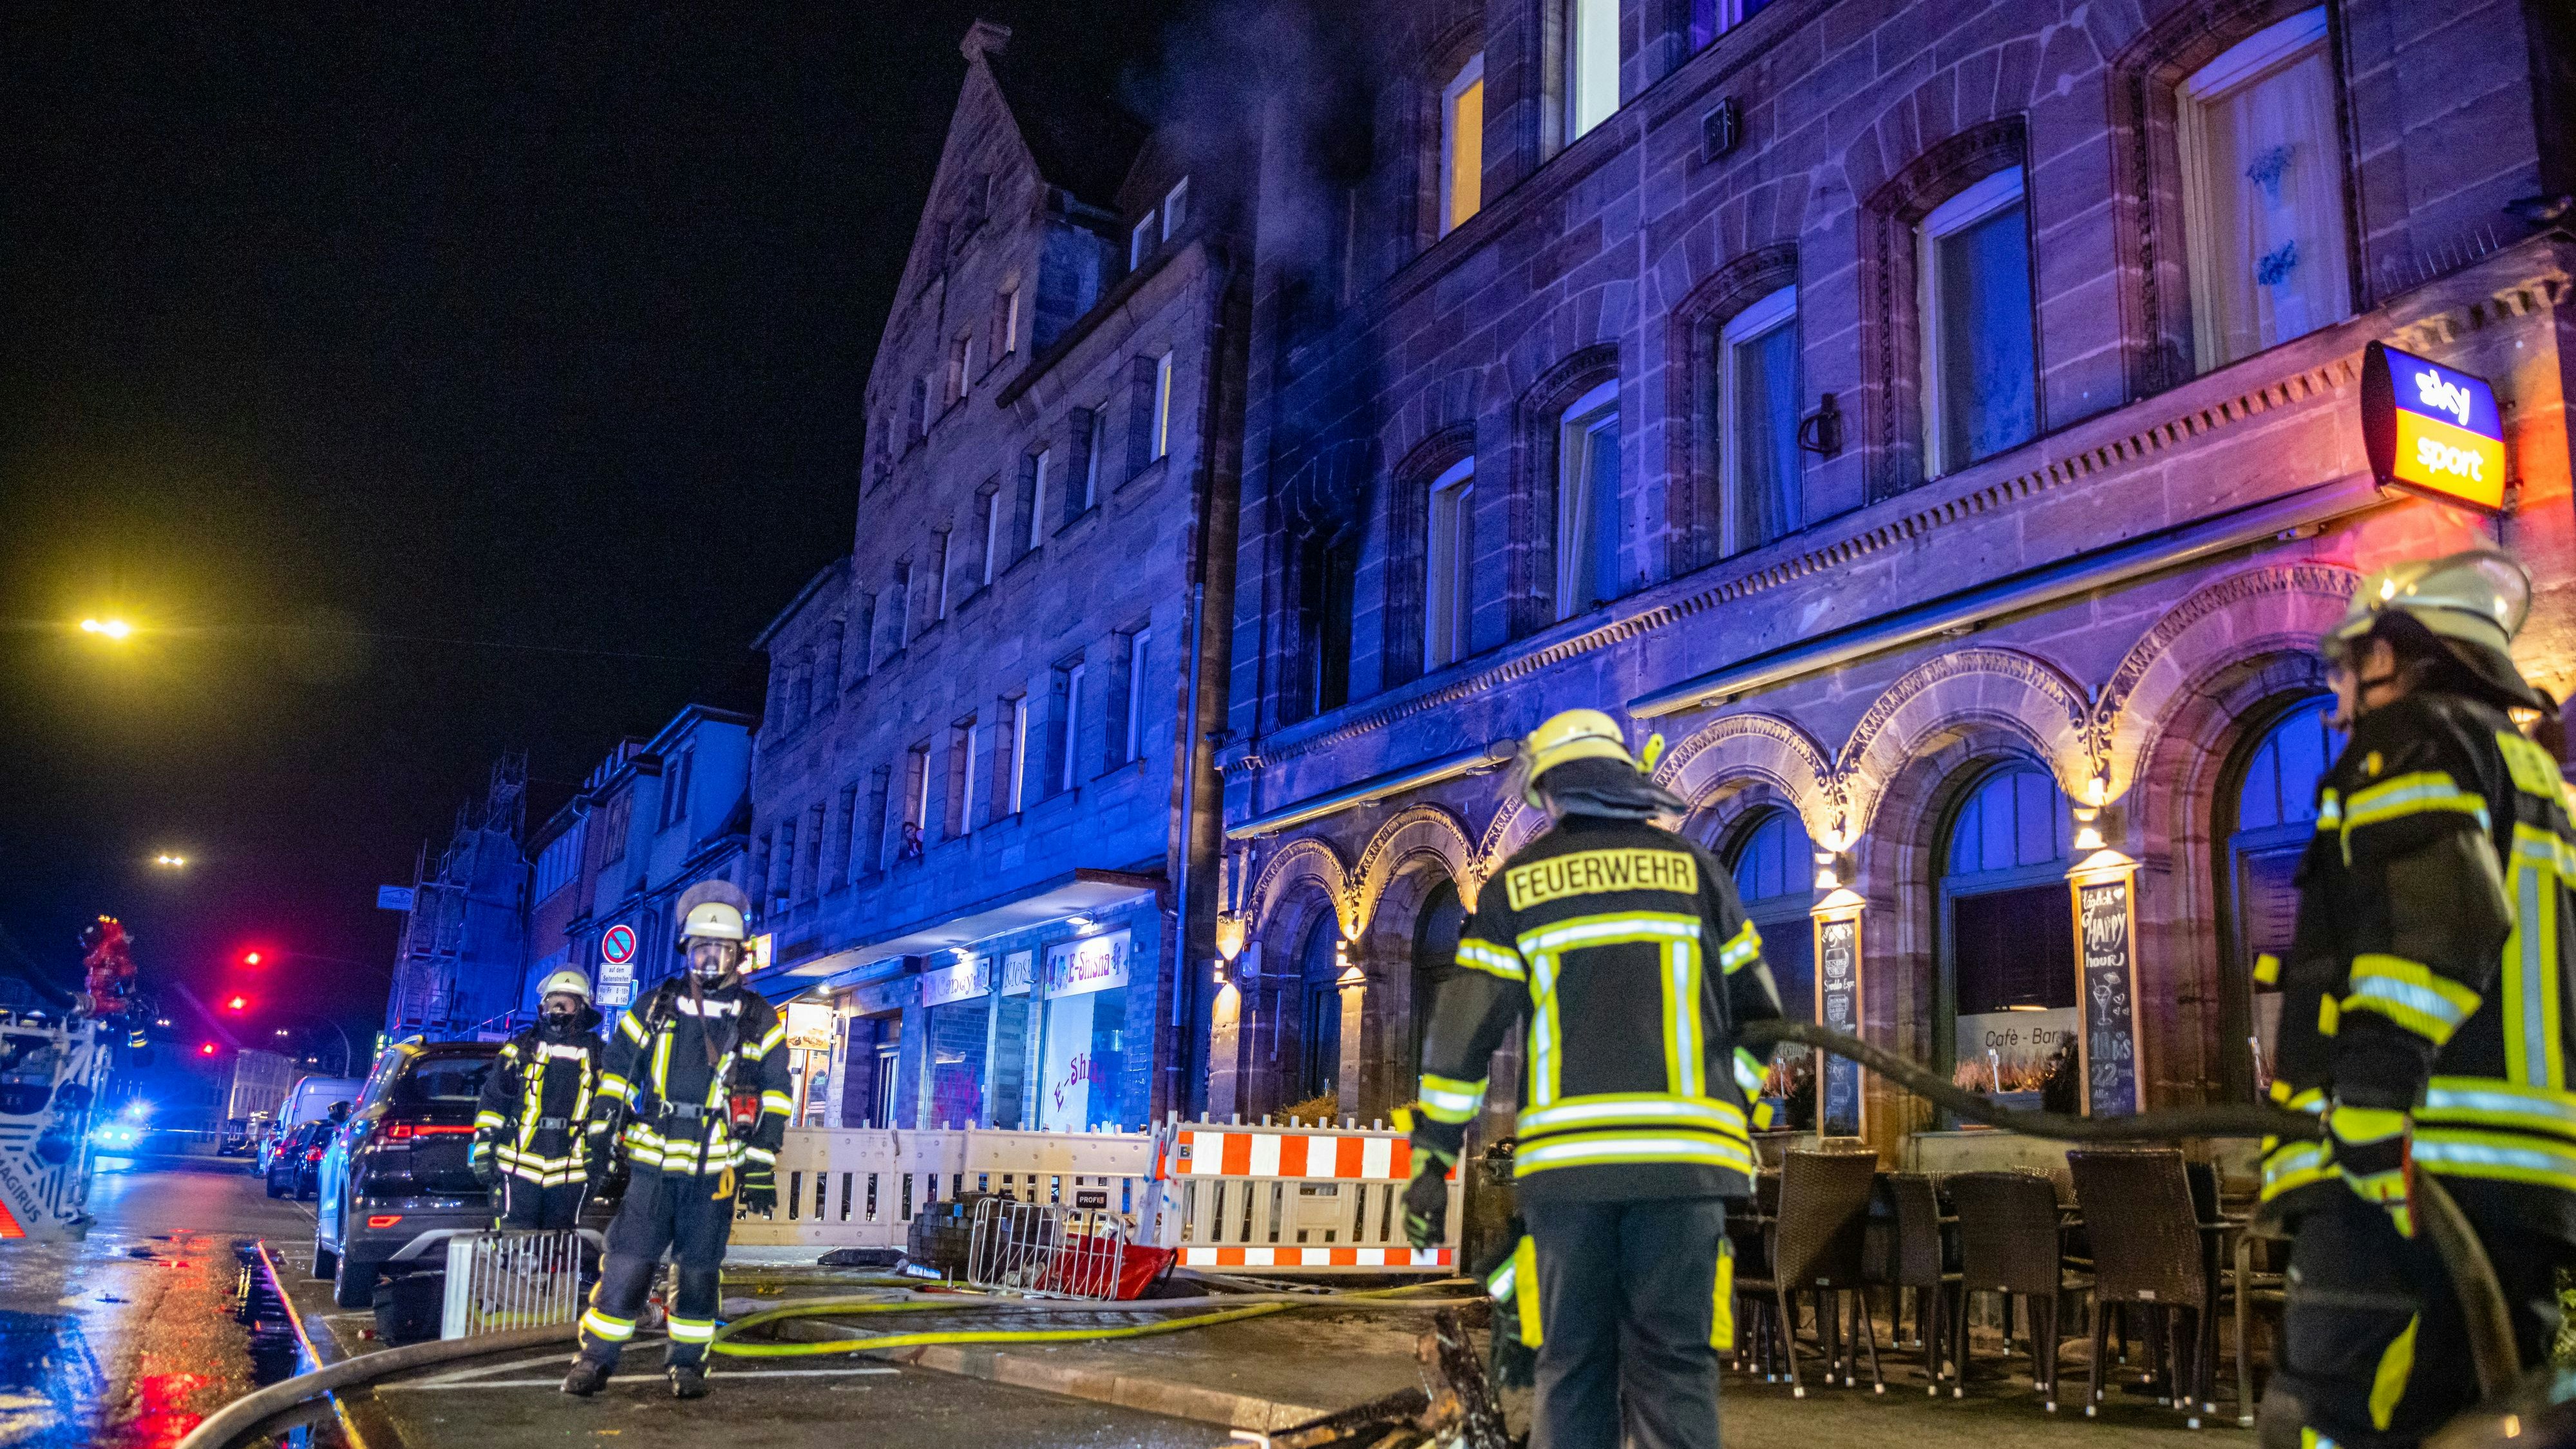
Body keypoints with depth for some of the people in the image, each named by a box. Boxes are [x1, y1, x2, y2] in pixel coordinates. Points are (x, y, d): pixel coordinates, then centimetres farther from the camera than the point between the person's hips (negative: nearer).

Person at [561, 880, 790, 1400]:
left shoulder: (759, 1020, 4)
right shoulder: (652, 1008, 5)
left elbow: (773, 1095, 6)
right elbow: (616, 1077, 9)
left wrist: (761, 1166, 1)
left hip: (715, 1172, 0)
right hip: (649, 1164, 0)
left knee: (699, 1271, 7)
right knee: (626, 1264, -4)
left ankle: (687, 1363, 20)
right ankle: (596, 1358, 9)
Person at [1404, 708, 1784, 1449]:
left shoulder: (1515, 884, 8)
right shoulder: (1691, 867, 9)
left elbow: (1463, 1028, 3)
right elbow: (1755, 1011, 11)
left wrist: (1431, 1158, 6)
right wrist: (1740, 1111, 25)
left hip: (1565, 1155, 1)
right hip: (1681, 1151, 0)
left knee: (1571, 1368, 8)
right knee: (1674, 1365, 1)